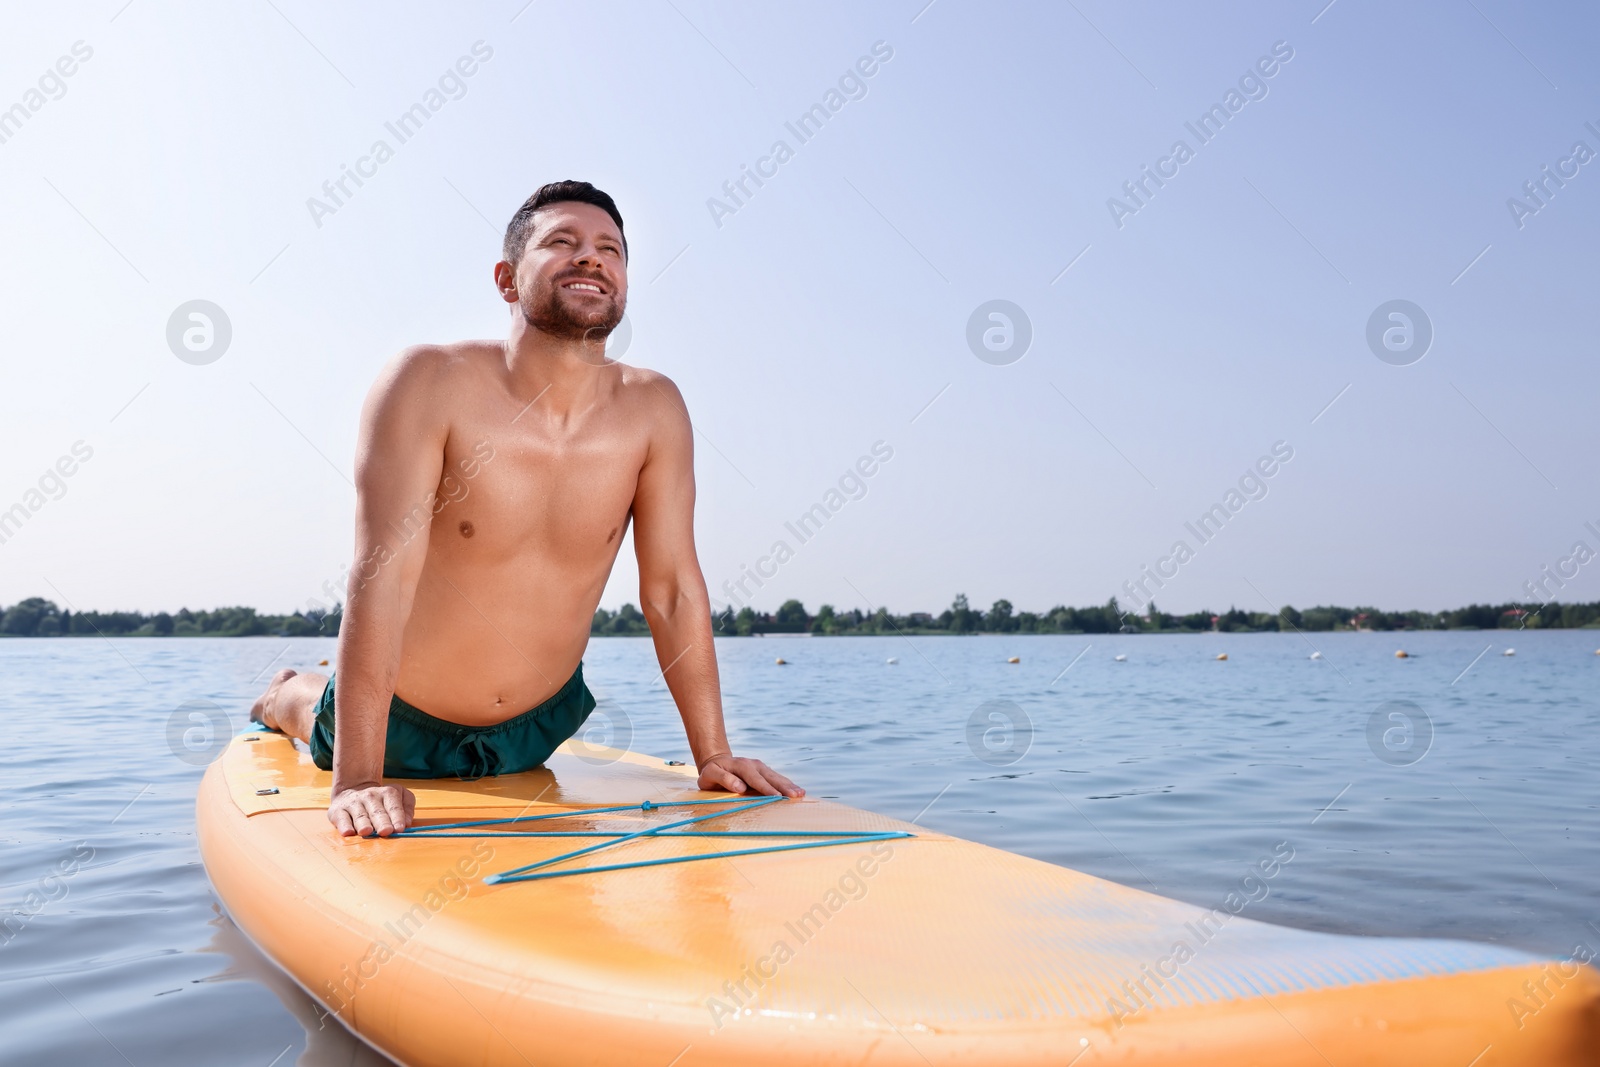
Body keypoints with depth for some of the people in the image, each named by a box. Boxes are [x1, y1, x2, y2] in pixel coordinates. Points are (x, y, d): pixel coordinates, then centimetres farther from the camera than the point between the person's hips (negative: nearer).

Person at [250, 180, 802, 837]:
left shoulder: (653, 409, -17)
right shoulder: (429, 383, -26)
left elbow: (673, 589, -14)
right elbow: (383, 574, -32)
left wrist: (713, 755, -16)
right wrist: (358, 780, -37)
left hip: (538, 726, 4)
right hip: (404, 727, -3)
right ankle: (289, 694, 57)